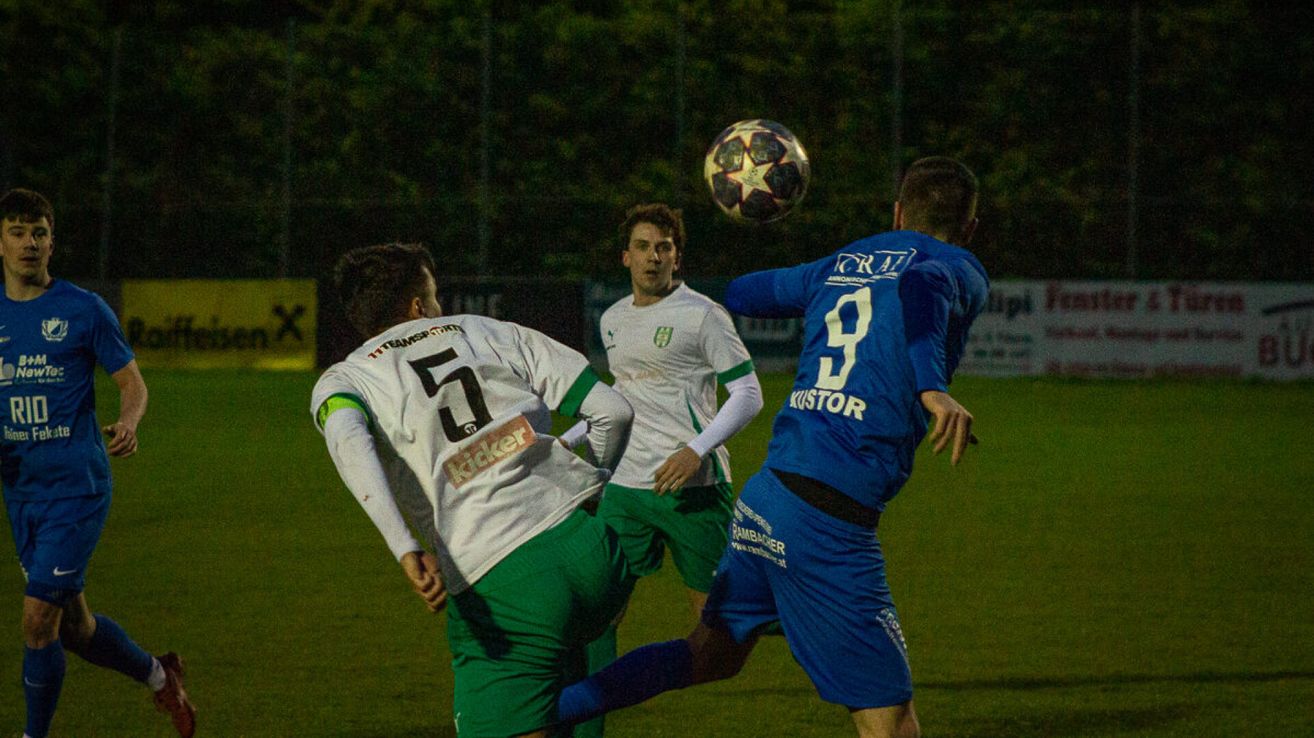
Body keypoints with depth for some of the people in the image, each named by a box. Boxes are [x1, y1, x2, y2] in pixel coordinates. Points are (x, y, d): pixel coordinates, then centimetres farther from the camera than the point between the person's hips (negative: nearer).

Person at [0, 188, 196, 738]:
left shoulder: (84, 310, -4)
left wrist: (128, 421, -22)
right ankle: (159, 676, 38)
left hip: (77, 486, -5)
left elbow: (132, 382, 0)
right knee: (72, 624, 12)